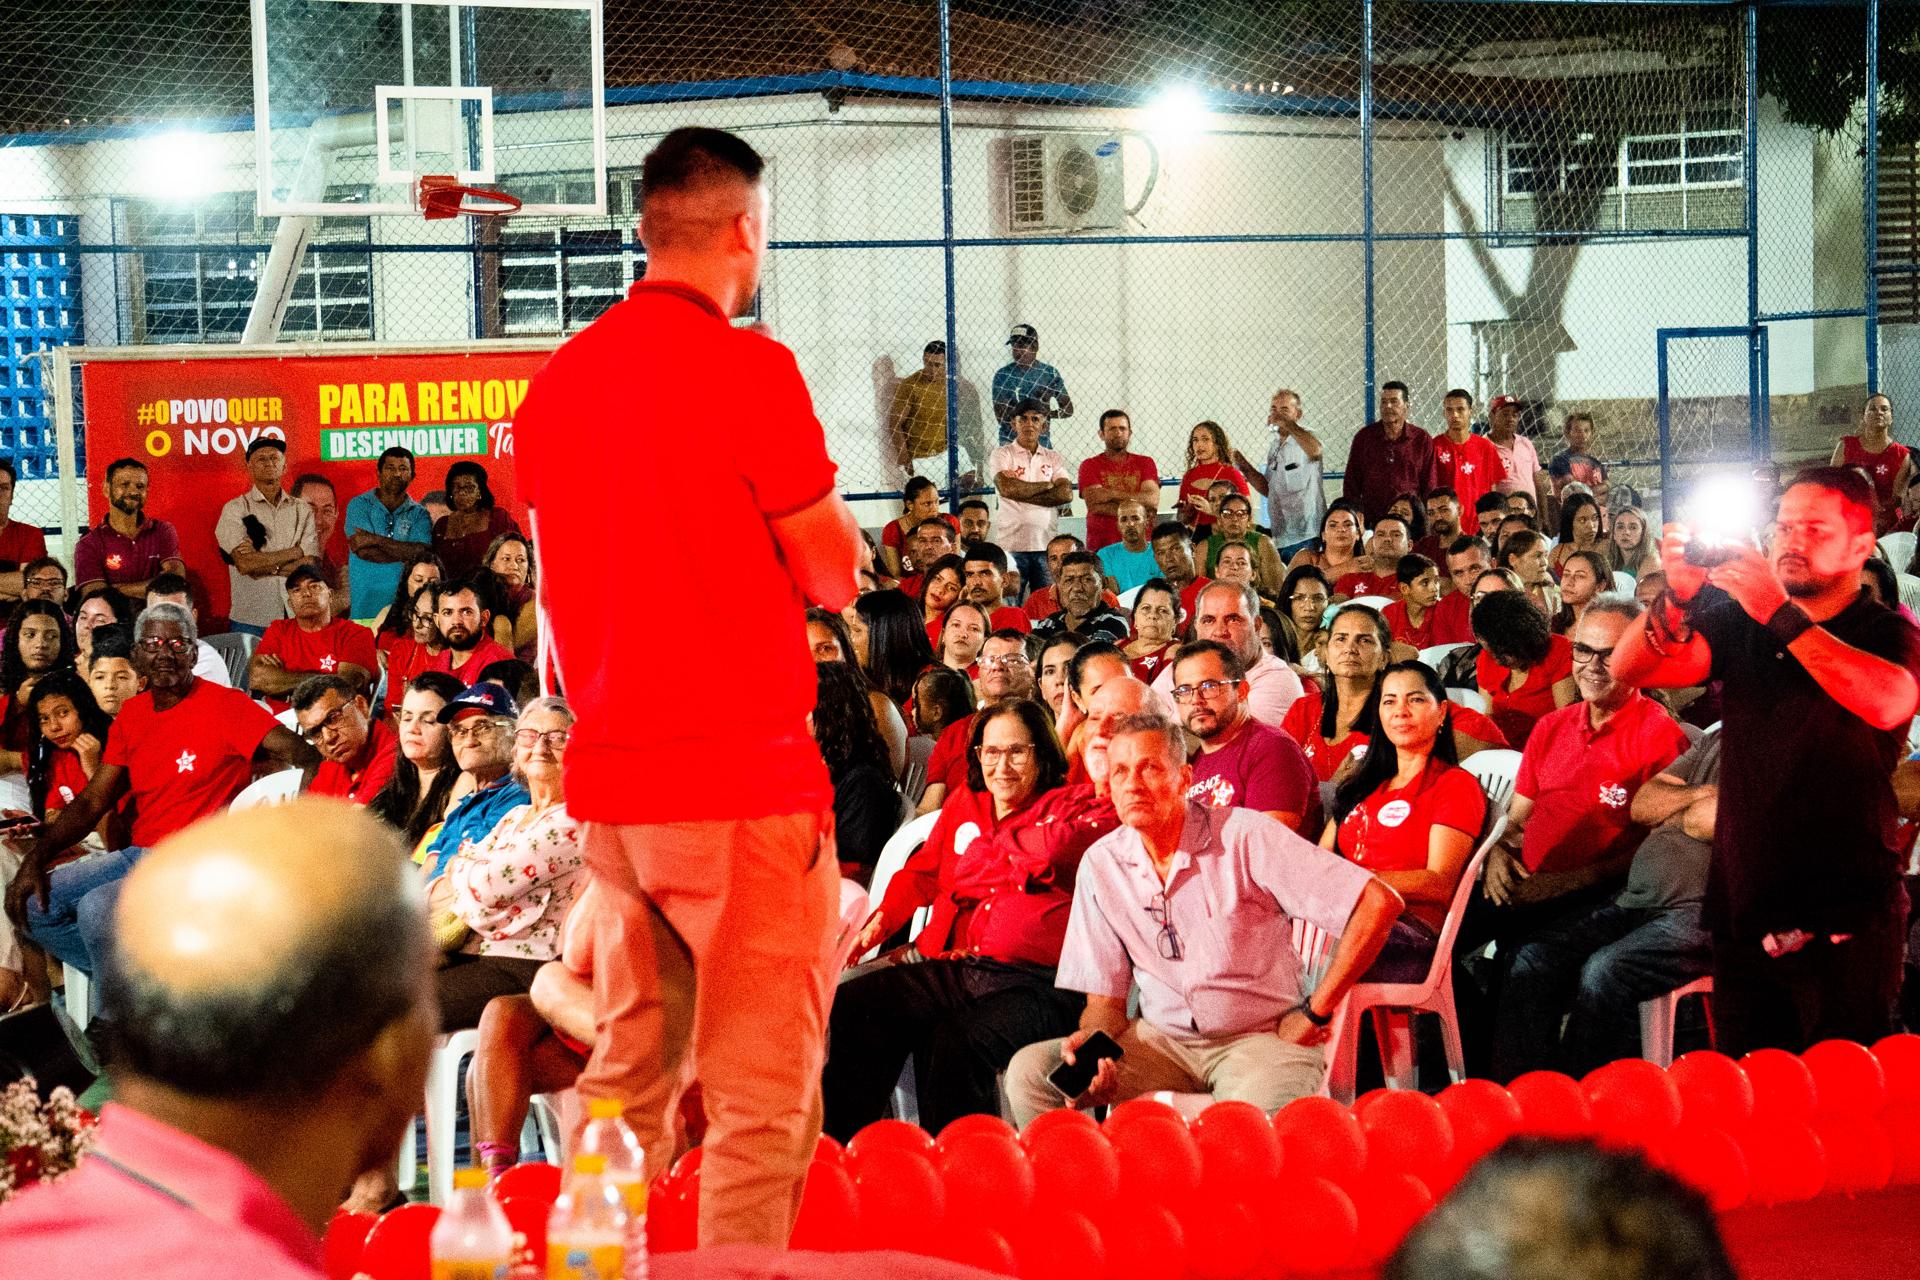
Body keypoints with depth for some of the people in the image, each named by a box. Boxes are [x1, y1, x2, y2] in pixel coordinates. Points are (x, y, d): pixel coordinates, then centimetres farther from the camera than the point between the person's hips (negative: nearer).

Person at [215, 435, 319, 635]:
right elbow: (245, 564, -11)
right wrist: (295, 552, -5)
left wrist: (263, 565, -10)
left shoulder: (303, 510, 9)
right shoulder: (234, 510, 1)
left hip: (296, 618, 2)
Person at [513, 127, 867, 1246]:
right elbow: (837, 574, -8)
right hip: (745, 775, -7)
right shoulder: (744, 366, -12)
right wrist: (820, 533, 13)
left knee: (628, 1080, 16)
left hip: (611, 777, 7)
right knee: (763, 1095, -2)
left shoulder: (560, 379, 10)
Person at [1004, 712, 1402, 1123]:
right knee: (1029, 1072, -15)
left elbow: (1378, 903, -17)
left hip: (1260, 1037, -5)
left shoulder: (1244, 838, -13)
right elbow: (1105, 1000, 7)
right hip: (1161, 1039, 5)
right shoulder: (1101, 864, 2)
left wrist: (1314, 1013, -13)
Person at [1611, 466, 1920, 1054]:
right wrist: (1678, 598, -21)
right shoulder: (1738, 622, 11)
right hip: (1744, 912, 4)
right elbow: (1631, 670, -1)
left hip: (1846, 923, -4)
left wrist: (1782, 617, -28)